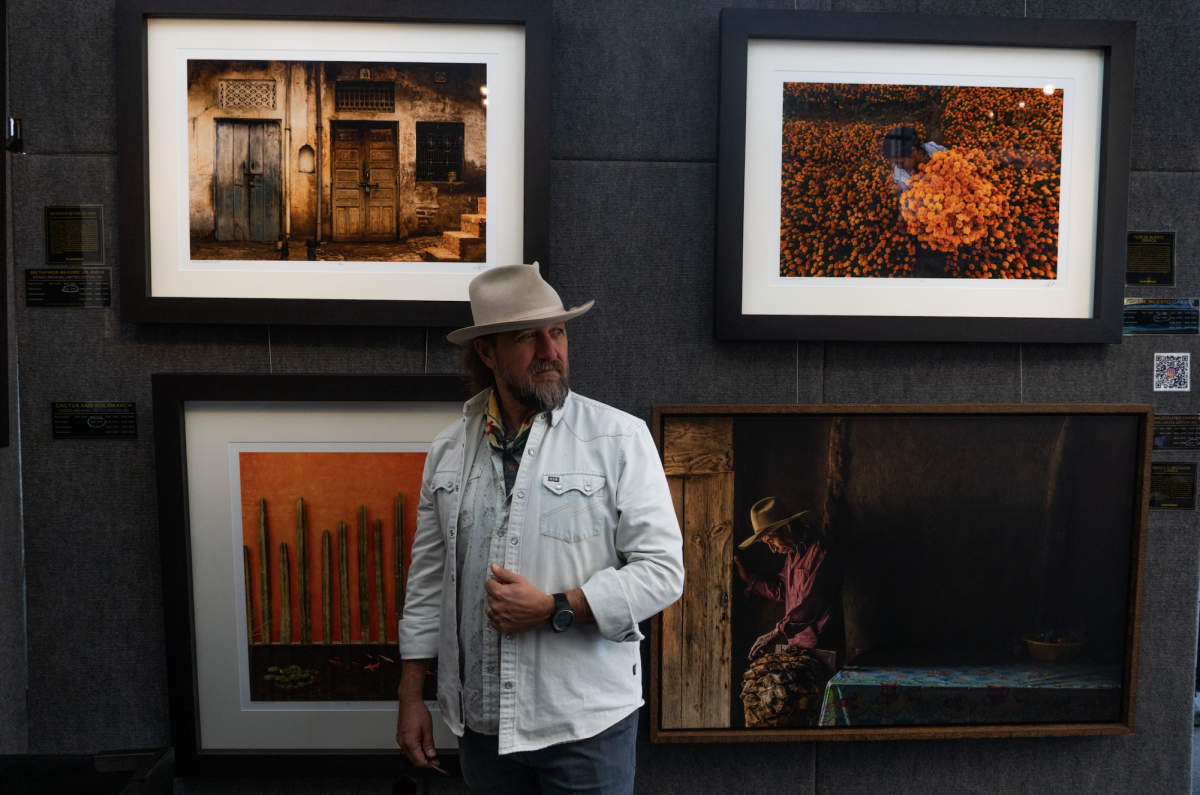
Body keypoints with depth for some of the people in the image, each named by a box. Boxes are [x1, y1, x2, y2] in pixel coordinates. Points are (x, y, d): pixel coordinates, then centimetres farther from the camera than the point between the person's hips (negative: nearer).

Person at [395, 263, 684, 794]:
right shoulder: (449, 450, 3)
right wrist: (411, 698, 9)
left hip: (586, 725, -3)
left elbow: (662, 570, -12)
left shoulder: (621, 439, -9)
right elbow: (428, 579, 8)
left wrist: (553, 609, -19)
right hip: (480, 722, 4)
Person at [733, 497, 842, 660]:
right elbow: (781, 590, 29)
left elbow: (812, 602, -23)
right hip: (796, 643, 8)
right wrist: (748, 579, 26)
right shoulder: (793, 554, 17)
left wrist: (777, 632, -27)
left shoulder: (819, 550, -14)